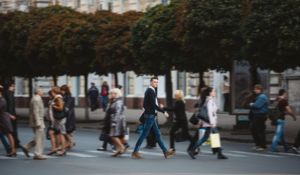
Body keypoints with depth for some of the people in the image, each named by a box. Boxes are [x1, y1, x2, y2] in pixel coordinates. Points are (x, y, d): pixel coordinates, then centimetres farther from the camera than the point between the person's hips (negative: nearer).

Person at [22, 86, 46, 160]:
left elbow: (31, 111, 21)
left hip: (38, 121, 10)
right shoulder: (36, 100, -16)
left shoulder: (35, 99, 16)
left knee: (38, 138, 15)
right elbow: (35, 112, -22)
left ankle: (26, 148, 15)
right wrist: (38, 123, -24)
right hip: (37, 121, -10)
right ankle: (37, 154, -4)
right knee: (40, 138, -6)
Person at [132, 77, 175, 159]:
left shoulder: (149, 91, 16)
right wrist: (163, 112, -16)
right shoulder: (150, 91, -14)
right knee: (144, 134, -7)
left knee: (158, 134, 11)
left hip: (150, 115, 10)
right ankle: (135, 152, -3)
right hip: (150, 115, -10)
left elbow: (144, 105, 20)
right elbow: (153, 105, -20)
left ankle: (165, 151, 15)